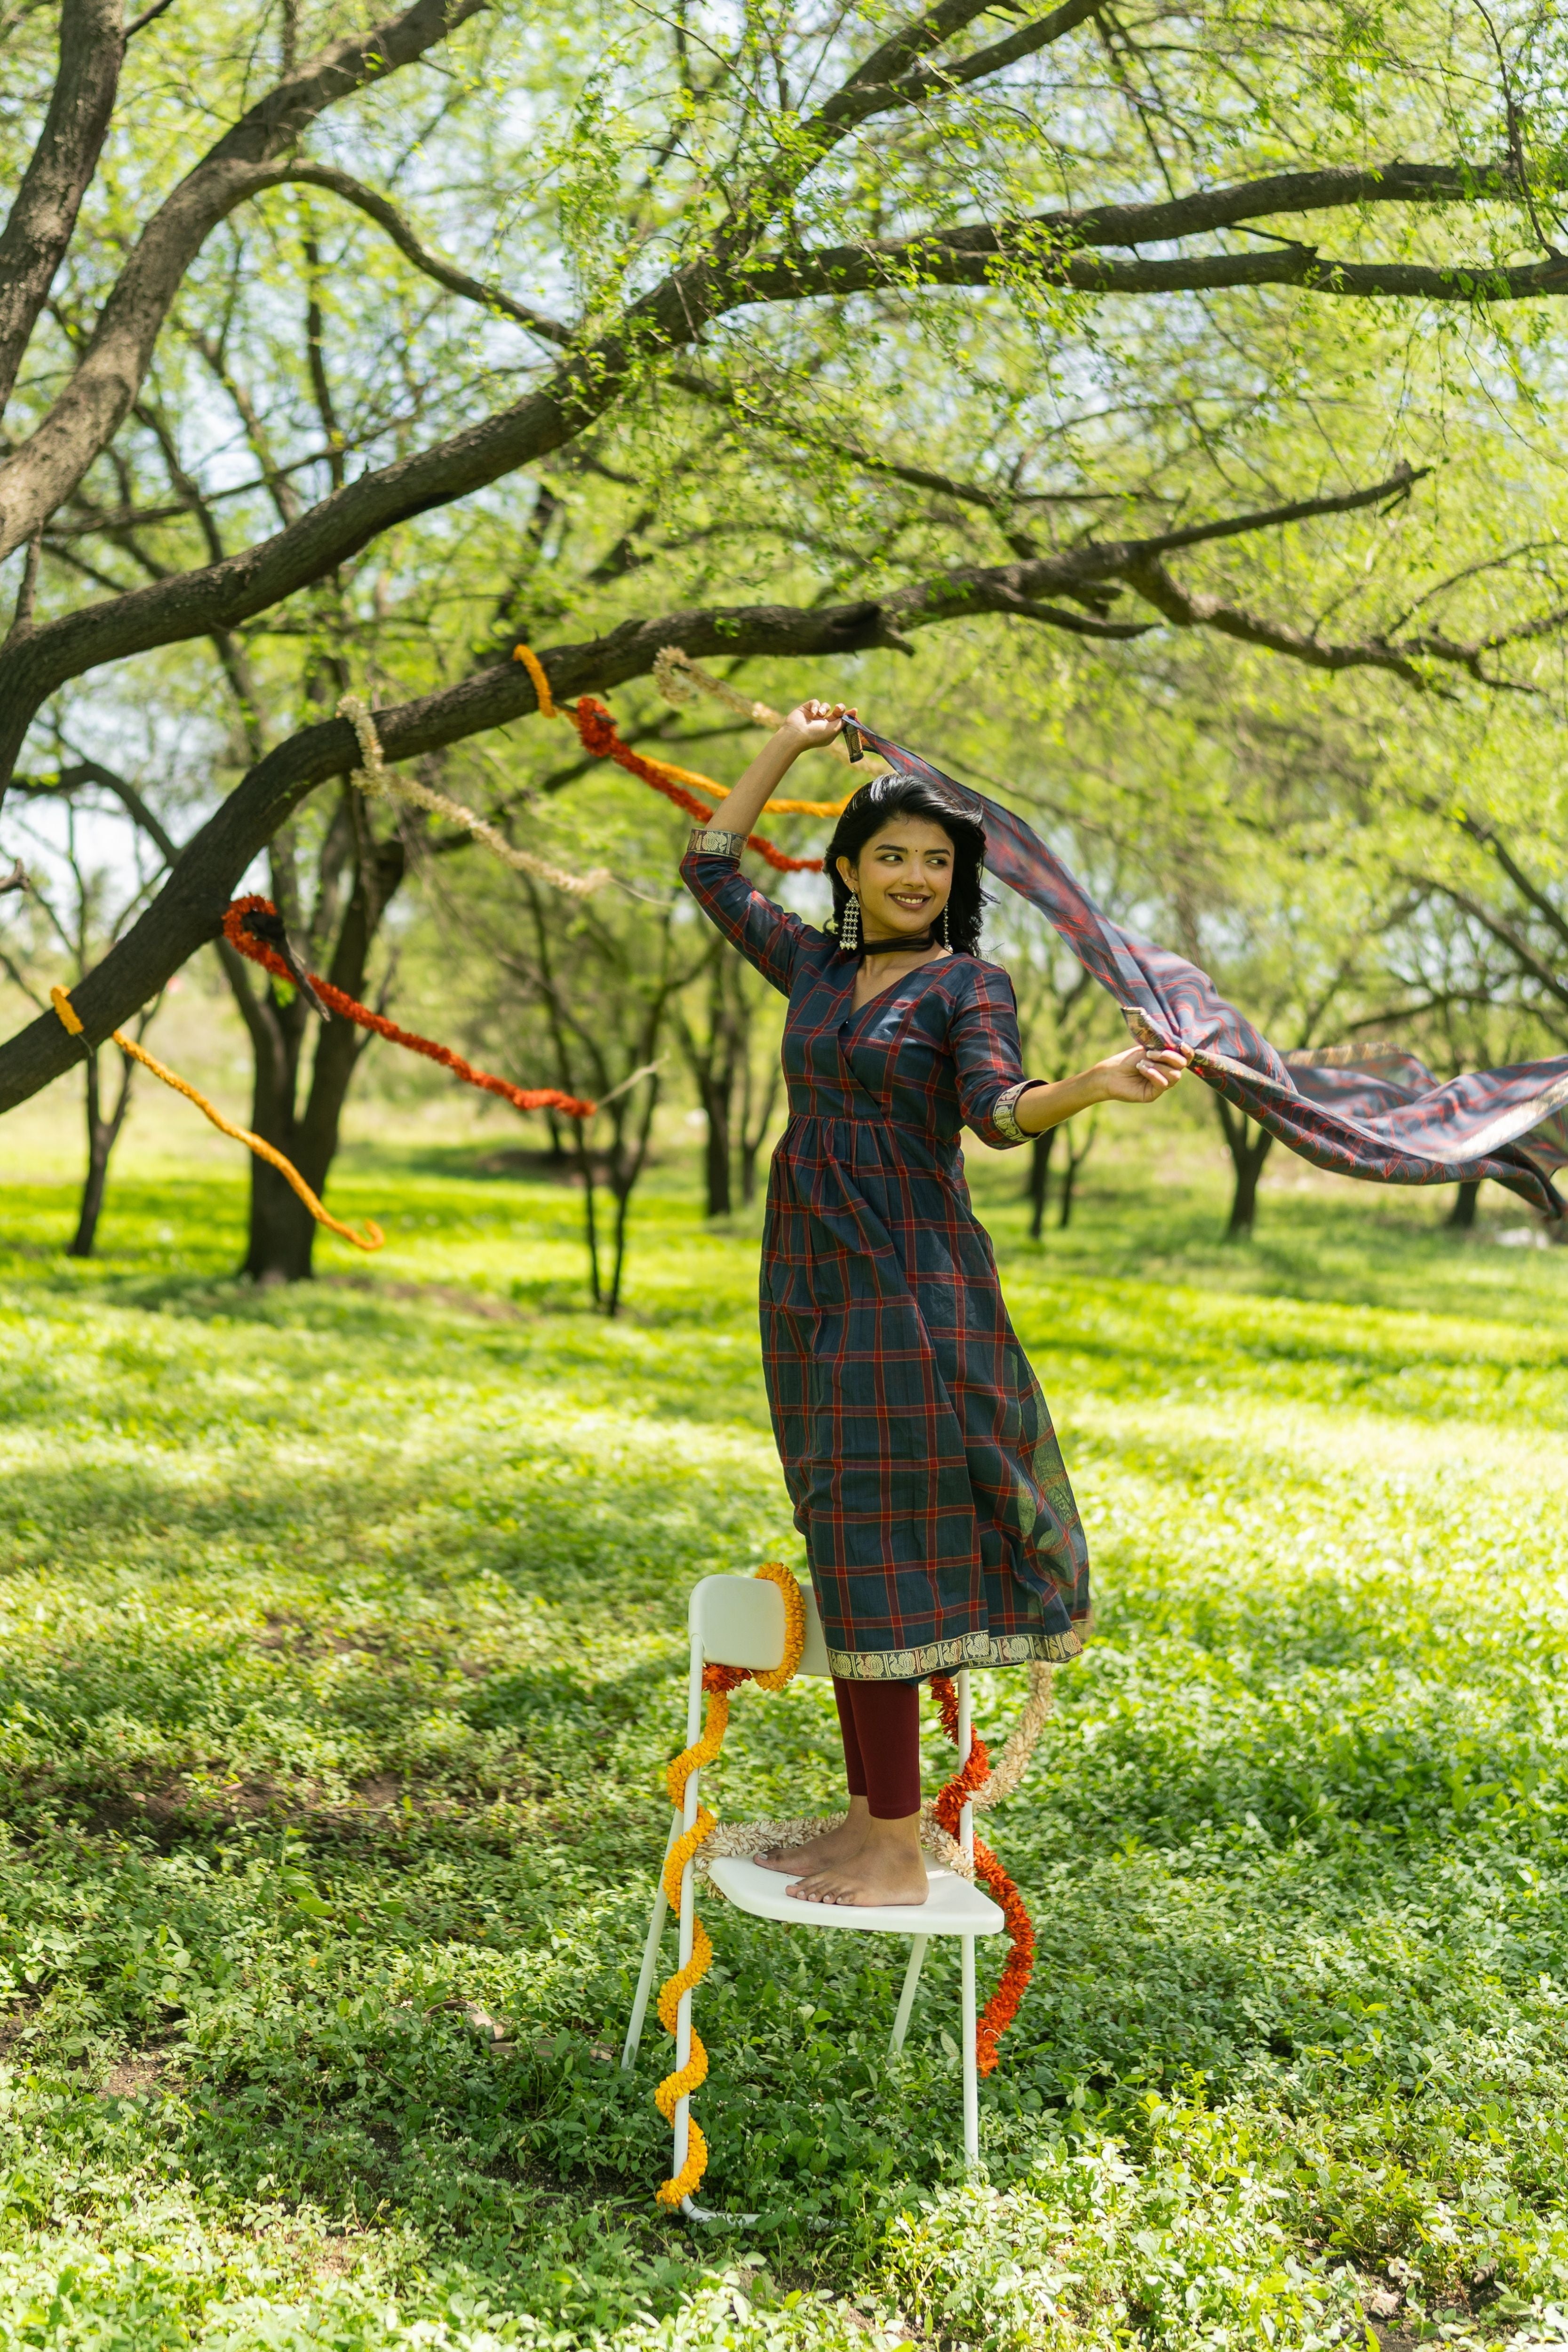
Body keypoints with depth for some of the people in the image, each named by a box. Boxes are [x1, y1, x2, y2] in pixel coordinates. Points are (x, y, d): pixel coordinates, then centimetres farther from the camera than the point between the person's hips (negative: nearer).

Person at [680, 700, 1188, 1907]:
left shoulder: (972, 983, -2)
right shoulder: (817, 964, 13)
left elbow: (999, 1111, -19)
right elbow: (711, 865, 25)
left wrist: (1099, 1084, -38)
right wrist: (791, 744, 24)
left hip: (910, 1288, -6)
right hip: (812, 1287, 6)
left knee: (882, 1564, -8)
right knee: (846, 1560, 9)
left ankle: (900, 1854, -1)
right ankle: (868, 1820, 18)